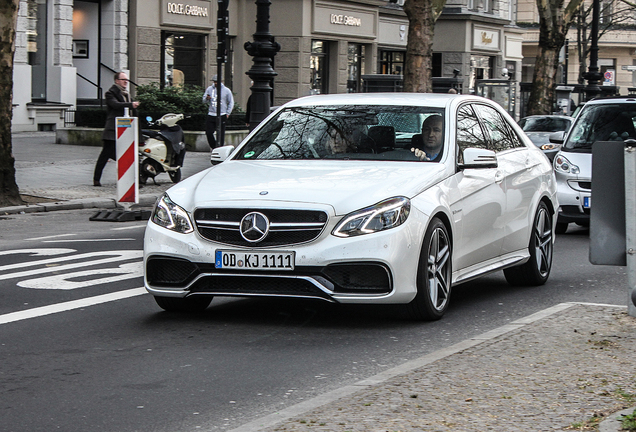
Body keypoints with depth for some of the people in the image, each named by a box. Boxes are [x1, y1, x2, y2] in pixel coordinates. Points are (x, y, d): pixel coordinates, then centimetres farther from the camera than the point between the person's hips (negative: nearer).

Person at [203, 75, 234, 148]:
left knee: (220, 134, -2)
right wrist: (207, 98, -17)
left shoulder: (226, 90, 3)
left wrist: (227, 113, 2)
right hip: (211, 115, 2)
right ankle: (214, 148, 15)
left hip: (222, 116, -2)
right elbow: (204, 100, 8)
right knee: (209, 133, -2)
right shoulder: (209, 89, 8)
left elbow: (231, 103, 10)